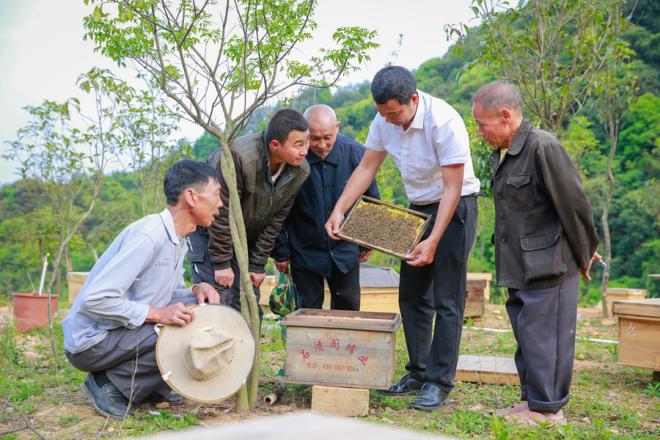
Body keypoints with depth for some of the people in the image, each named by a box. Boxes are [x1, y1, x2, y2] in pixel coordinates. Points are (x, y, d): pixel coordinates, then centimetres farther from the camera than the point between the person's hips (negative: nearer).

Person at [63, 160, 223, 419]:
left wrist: (195, 291, -8)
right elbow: (95, 299, -28)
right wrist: (156, 314, -28)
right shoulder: (147, 236, -25)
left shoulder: (178, 240, 6)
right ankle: (110, 384, -8)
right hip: (91, 341, -9)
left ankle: (149, 386, 7)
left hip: (124, 331, 9)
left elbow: (171, 296, 13)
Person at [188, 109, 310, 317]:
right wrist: (221, 263, -18)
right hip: (208, 228, -5)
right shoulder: (238, 157, -34)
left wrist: (258, 264, -2)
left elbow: (275, 220, -5)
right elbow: (221, 215, -25)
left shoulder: (300, 171, -15)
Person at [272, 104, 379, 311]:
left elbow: (371, 199, 4)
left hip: (345, 249, 2)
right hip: (305, 251, -2)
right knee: (308, 311, 8)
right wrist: (280, 251, -4)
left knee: (348, 308, 12)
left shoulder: (356, 153, -11)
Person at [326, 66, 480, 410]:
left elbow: (452, 188, -26)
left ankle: (439, 382, 4)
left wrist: (433, 241, -30)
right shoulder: (385, 120, -7)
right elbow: (366, 168, 1)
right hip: (418, 208, 7)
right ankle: (417, 372, 21)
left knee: (447, 301, -4)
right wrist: (339, 210, -10)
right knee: (411, 295, 10)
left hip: (454, 208, -7)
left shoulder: (444, 122, -27)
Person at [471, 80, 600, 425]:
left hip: (548, 268, -9)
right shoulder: (501, 154, 10)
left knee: (544, 337, -1)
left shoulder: (543, 147, -18)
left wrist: (584, 255, -4)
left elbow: (574, 205, -15)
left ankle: (547, 410, 12)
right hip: (520, 268, 9)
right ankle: (531, 400, 30)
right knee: (526, 338, 17)